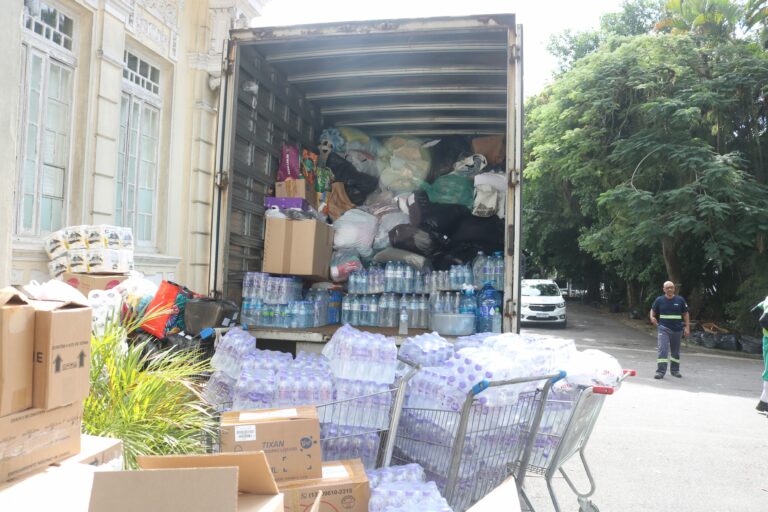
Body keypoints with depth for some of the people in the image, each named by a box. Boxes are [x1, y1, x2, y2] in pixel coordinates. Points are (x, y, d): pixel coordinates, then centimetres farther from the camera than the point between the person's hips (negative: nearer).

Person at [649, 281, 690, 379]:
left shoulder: (680, 300, 2)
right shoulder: (659, 300, 0)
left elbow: (685, 314, 7)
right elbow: (653, 311, 8)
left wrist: (687, 327, 1)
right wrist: (652, 317, -14)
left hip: (677, 329, 2)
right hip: (664, 329, -2)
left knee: (675, 351, 14)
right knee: (662, 349, -13)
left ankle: (675, 370, 29)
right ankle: (660, 371, -12)